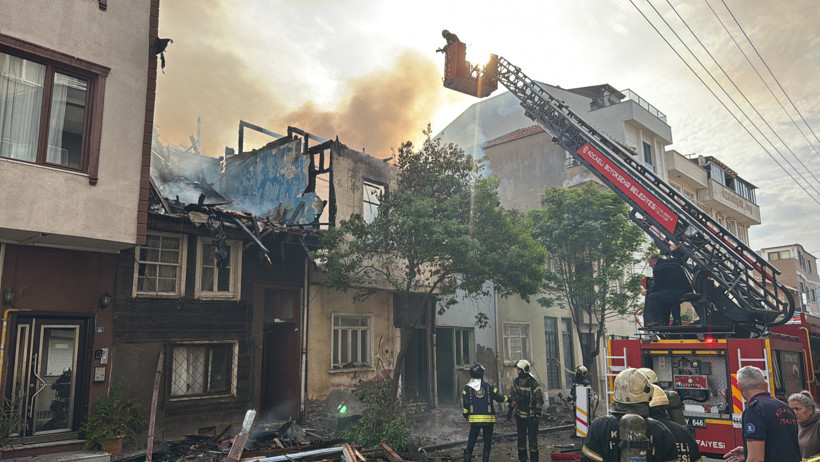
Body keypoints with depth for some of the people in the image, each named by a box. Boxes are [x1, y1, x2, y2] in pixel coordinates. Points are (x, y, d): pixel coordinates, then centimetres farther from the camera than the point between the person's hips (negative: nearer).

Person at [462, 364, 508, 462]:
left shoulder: (468, 387, -1)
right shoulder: (488, 386, -2)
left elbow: (465, 403, -2)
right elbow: (498, 397, 0)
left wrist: (465, 415, 9)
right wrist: (508, 399, 16)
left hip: (474, 418, 0)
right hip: (488, 417, 0)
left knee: (472, 439, 8)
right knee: (487, 440, 12)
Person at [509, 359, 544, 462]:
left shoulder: (534, 383, -16)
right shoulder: (516, 381, 2)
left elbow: (540, 399, -12)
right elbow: (513, 396, 15)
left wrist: (537, 414, -16)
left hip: (531, 416, -5)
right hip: (520, 415, 5)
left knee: (533, 439, -1)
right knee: (521, 438, 13)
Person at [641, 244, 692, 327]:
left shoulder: (658, 269, -7)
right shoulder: (673, 260, 17)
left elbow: (656, 287, -5)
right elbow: (680, 258, 42)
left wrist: (647, 292, 12)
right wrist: (675, 250, 59)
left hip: (677, 291, -9)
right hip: (687, 290, 9)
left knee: (652, 297, -12)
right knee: (672, 299, 39)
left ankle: (658, 320, -13)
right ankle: (676, 321, 28)